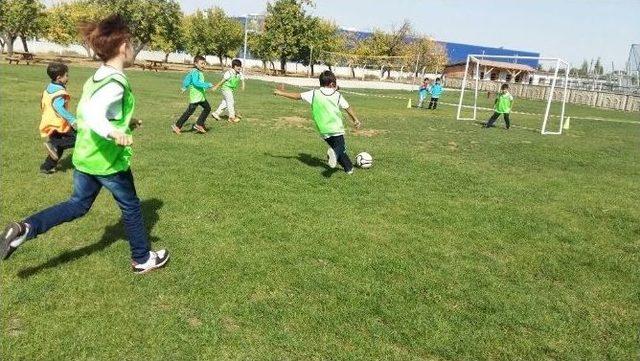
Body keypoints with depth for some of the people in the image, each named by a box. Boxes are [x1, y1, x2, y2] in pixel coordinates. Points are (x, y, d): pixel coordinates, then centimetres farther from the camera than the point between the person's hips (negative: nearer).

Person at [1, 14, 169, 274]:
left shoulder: (97, 78, 8)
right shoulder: (116, 82, -21)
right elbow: (92, 114, -35)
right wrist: (114, 132, -52)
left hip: (85, 156, 8)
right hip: (109, 160, -8)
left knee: (78, 205, 20)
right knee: (131, 207, 10)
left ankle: (24, 228, 4)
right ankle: (143, 259, 25)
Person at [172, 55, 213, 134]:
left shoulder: (200, 72, 14)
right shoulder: (195, 72, -15)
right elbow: (196, 83, -27)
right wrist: (207, 85, -27)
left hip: (201, 96, 10)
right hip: (195, 96, -10)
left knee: (207, 108, 14)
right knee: (189, 111, -7)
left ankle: (199, 125, 19)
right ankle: (177, 126, 2)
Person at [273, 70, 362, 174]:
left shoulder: (314, 93, 3)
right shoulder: (337, 95, 3)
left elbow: (298, 96, 4)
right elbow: (348, 108, 9)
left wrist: (281, 93, 16)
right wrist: (356, 120, 22)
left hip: (323, 130, 3)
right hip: (336, 128, -3)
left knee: (335, 146, 18)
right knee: (340, 147, 3)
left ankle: (349, 167, 17)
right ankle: (335, 153, -32)